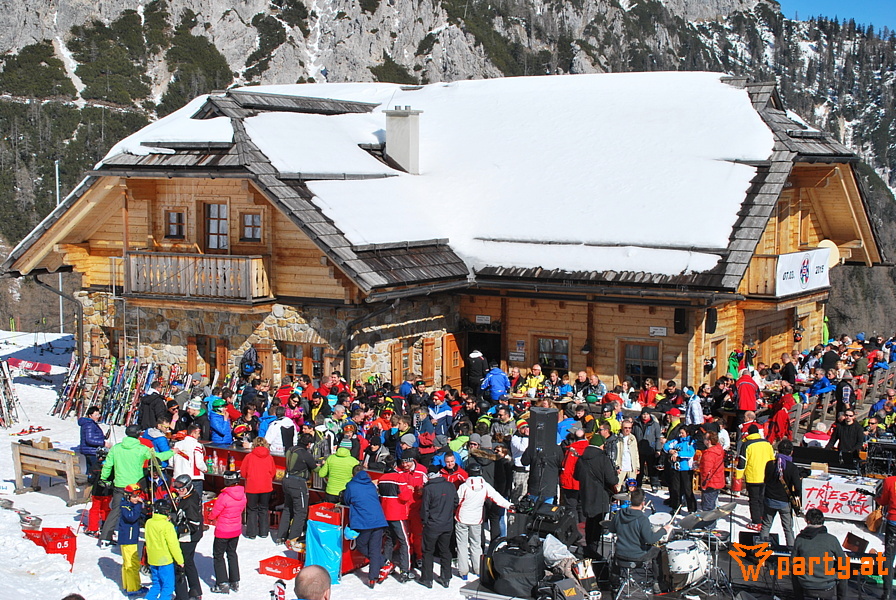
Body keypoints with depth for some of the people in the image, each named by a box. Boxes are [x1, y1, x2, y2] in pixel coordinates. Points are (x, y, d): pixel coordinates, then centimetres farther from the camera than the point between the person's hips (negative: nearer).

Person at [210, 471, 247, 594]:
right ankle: (235, 582, 27)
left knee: (218, 556, 8)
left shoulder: (223, 496, -27)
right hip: (236, 529, 6)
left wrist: (213, 518, 6)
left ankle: (222, 584, 7)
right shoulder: (242, 495, -8)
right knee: (232, 553, 22)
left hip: (223, 531, -6)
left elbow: (214, 513, -16)